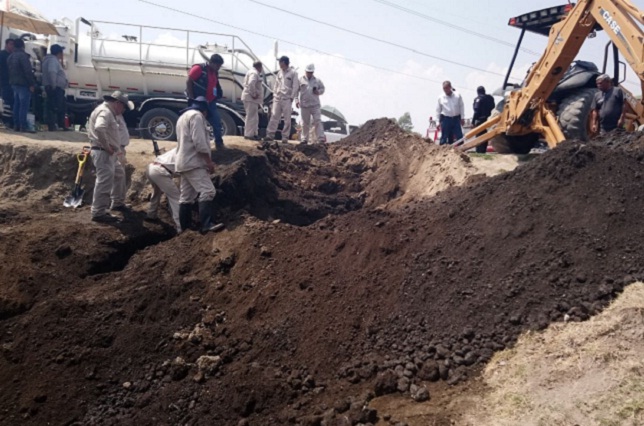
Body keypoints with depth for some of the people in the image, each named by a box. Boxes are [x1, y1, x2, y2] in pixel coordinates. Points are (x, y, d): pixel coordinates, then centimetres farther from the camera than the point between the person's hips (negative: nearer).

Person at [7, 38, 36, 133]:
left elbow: (10, 71, 20)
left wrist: (12, 81, 23)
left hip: (14, 83, 9)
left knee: (16, 105, 11)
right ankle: (23, 126, -12)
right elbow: (28, 71, -18)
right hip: (23, 84, -9)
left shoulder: (10, 57, 16)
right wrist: (31, 84, -17)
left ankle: (16, 125, 12)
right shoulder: (23, 55, -13)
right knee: (24, 105, -9)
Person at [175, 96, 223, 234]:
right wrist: (209, 161, -16)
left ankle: (185, 228, 10)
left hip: (184, 162, 11)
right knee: (207, 191, -19)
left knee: (186, 197, 9)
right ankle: (207, 225, -29)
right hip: (193, 162, -11)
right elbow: (199, 141, -18)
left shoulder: (183, 117, 26)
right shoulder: (196, 115, -6)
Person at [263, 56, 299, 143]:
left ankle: (285, 137, 2)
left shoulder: (293, 73, -2)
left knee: (287, 119, -2)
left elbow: (295, 86, -6)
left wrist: (291, 97, -10)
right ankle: (270, 135, 3)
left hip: (287, 99, -4)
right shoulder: (280, 72, 13)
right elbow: (276, 84, 17)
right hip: (277, 98, 5)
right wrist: (274, 94, 8)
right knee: (274, 117, 1)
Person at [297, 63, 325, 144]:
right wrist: (297, 100, -3)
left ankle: (321, 139, -10)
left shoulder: (317, 80, 10)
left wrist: (318, 92, -5)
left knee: (318, 121, -7)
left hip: (315, 105, 0)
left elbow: (322, 88, 17)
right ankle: (304, 139, 15)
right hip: (304, 105, 0)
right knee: (305, 123, 7)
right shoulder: (301, 80, 6)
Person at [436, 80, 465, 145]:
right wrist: (438, 121, 4)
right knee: (444, 138, 0)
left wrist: (462, 118, 3)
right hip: (445, 119, -1)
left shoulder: (457, 96, 3)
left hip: (456, 118, 1)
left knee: (459, 136, 1)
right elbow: (438, 110, 7)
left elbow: (461, 107, 7)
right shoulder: (440, 97, 2)